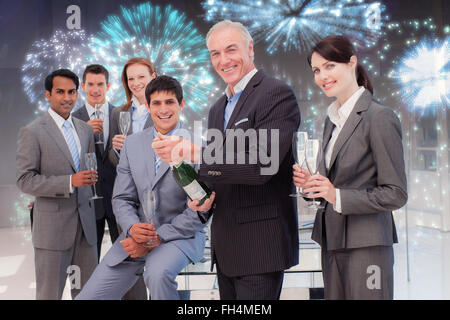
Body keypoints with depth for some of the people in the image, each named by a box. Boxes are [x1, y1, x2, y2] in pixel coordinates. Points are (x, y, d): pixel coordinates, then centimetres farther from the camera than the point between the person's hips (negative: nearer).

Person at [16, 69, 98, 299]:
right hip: (52, 226, -5)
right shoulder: (32, 132, -6)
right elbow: (25, 180, -12)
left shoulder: (85, 129, 12)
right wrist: (69, 182, -21)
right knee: (50, 293, 3)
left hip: (85, 223, 5)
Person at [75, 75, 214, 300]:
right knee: (87, 297, -2)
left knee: (158, 273, -37)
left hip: (182, 235, -4)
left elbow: (197, 211, -11)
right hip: (137, 235, 5)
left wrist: (156, 239, -17)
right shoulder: (132, 144, 7)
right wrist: (133, 228, -14)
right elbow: (122, 199, 7)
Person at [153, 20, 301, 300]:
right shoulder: (218, 109, 15)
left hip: (260, 243, -8)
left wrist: (194, 152, -22)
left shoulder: (277, 94, -11)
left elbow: (261, 164, -23)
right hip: (226, 245, 8)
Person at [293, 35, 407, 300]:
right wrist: (312, 184, 0)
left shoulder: (380, 117, -12)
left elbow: (396, 194, -13)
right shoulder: (333, 119, 13)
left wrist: (338, 196, -21)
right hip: (332, 242, 7)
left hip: (366, 247, -7)